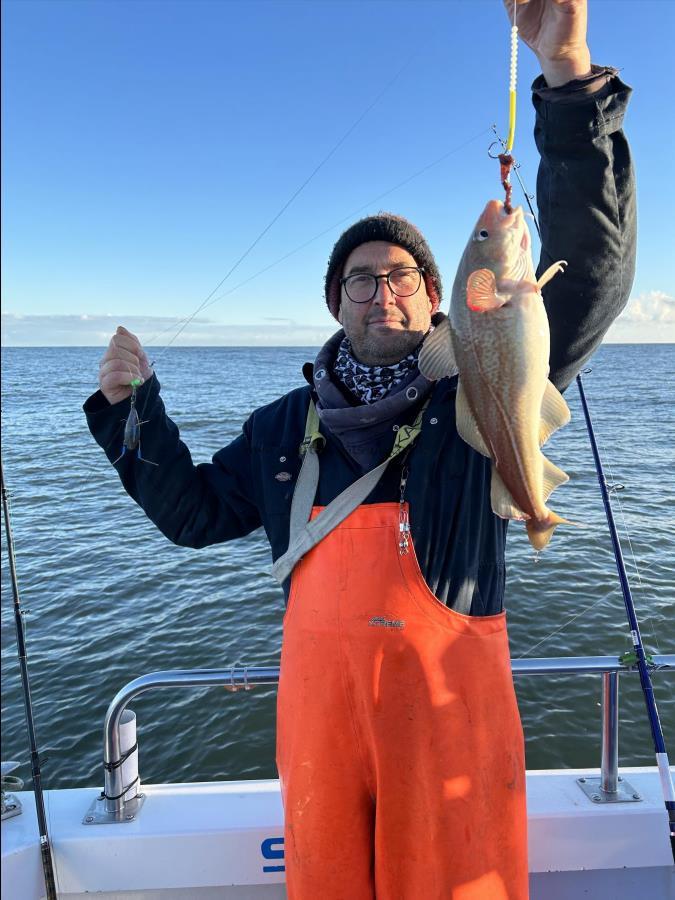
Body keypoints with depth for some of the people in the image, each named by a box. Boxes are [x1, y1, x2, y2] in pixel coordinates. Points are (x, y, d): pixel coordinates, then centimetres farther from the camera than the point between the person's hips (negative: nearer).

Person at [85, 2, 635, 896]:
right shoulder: (288, 423, 8)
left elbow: (592, 275, -13)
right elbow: (195, 513, 12)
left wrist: (571, 80, -22)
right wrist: (131, 408, 2)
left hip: (451, 691, -2)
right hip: (319, 691, 3)